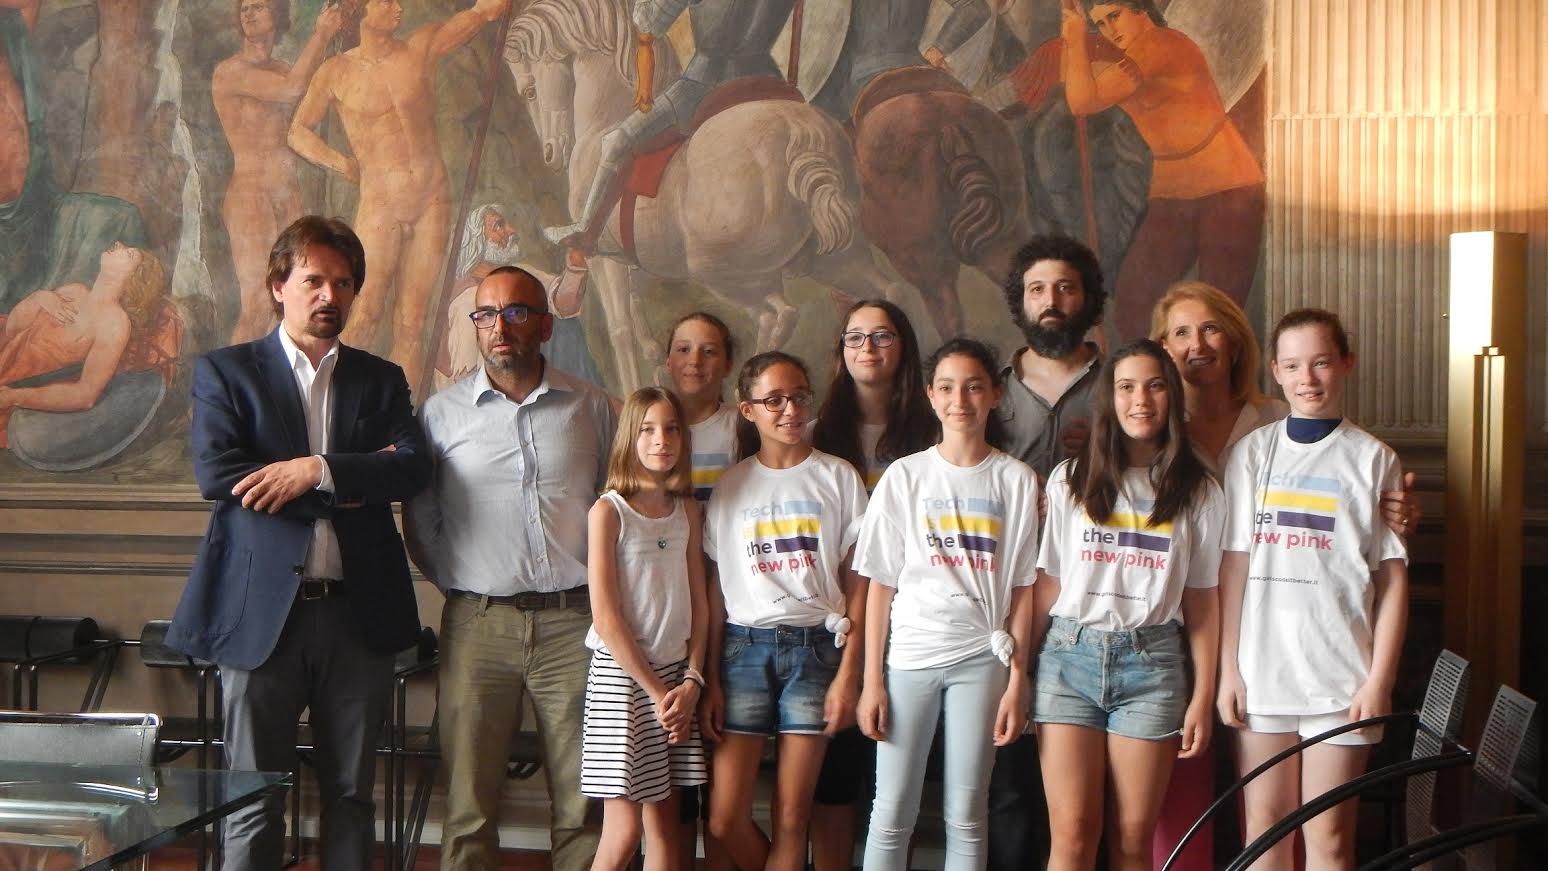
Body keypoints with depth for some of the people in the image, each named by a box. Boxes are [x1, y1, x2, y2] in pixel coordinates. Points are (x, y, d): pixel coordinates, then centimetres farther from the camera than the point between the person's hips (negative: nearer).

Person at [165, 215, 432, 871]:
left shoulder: (381, 380, 13)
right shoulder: (226, 371, 6)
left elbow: (413, 467, -3)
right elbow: (215, 472, -10)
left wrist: (317, 469, -17)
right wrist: (349, 485, -11)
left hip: (359, 613, 3)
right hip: (262, 612, -2)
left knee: (351, 797, 9)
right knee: (254, 802, 3)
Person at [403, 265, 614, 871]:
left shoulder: (592, 408, 8)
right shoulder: (441, 412, 7)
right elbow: (419, 521, 13)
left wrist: (600, 581, 9)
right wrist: (458, 583, 5)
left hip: (573, 622, 1)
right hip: (477, 624, 0)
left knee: (584, 807, 2)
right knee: (468, 809, 1)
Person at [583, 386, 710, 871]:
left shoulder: (687, 510, 9)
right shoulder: (608, 511, -7)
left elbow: (698, 603, 9)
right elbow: (606, 618, -11)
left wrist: (691, 681, -3)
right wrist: (656, 691, -11)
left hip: (675, 676, 5)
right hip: (621, 673, -5)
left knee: (664, 826, 6)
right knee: (624, 831, -6)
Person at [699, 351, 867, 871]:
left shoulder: (838, 478, 4)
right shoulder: (731, 486, 9)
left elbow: (857, 585, 1)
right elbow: (717, 590, 8)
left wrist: (849, 673, -7)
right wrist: (711, 681, 3)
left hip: (816, 647, -1)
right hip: (745, 646, 2)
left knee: (790, 819, -1)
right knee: (725, 820, -3)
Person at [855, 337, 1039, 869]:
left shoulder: (1017, 480, 3)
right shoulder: (904, 476, 4)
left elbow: (1023, 588, 3)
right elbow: (881, 584, 3)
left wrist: (1017, 680, -2)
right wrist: (872, 681, -1)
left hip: (981, 657, 0)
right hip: (909, 654, 0)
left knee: (966, 815, 4)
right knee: (891, 814, 0)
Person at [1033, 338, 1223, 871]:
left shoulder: (1199, 492, 6)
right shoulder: (1069, 481, 7)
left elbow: (1202, 601, 6)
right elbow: (1047, 584, 7)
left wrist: (1202, 697, 2)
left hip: (1151, 664, 0)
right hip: (1070, 654, 0)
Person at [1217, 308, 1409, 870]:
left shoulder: (1372, 459, 3)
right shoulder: (1253, 453, 8)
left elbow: (1393, 578, 1)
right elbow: (1233, 565, 6)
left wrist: (1380, 678, -5)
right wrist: (1228, 669, 1)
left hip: (1340, 676, -2)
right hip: (1262, 671, 2)